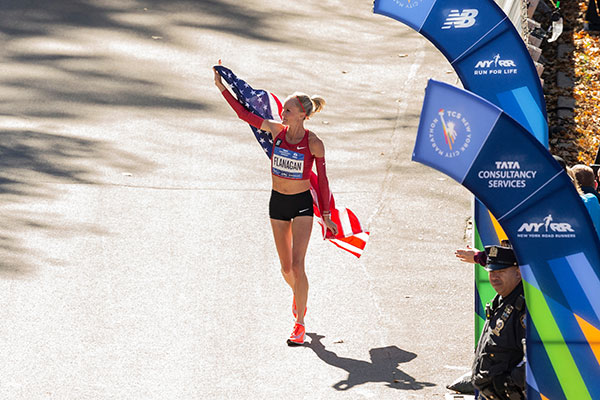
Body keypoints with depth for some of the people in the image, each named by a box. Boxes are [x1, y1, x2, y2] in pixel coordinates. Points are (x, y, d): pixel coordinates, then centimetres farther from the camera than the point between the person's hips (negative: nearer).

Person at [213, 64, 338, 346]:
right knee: (286, 267, 12)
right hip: (277, 203, 4)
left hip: (302, 205, -4)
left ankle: (300, 323, -5)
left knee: (297, 264, -13)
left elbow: (322, 179, -8)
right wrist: (222, 88, -3)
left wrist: (326, 215, -7)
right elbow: (244, 114, 0)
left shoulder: (314, 144, -16)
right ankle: (298, 295, 45)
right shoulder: (277, 130, -6)